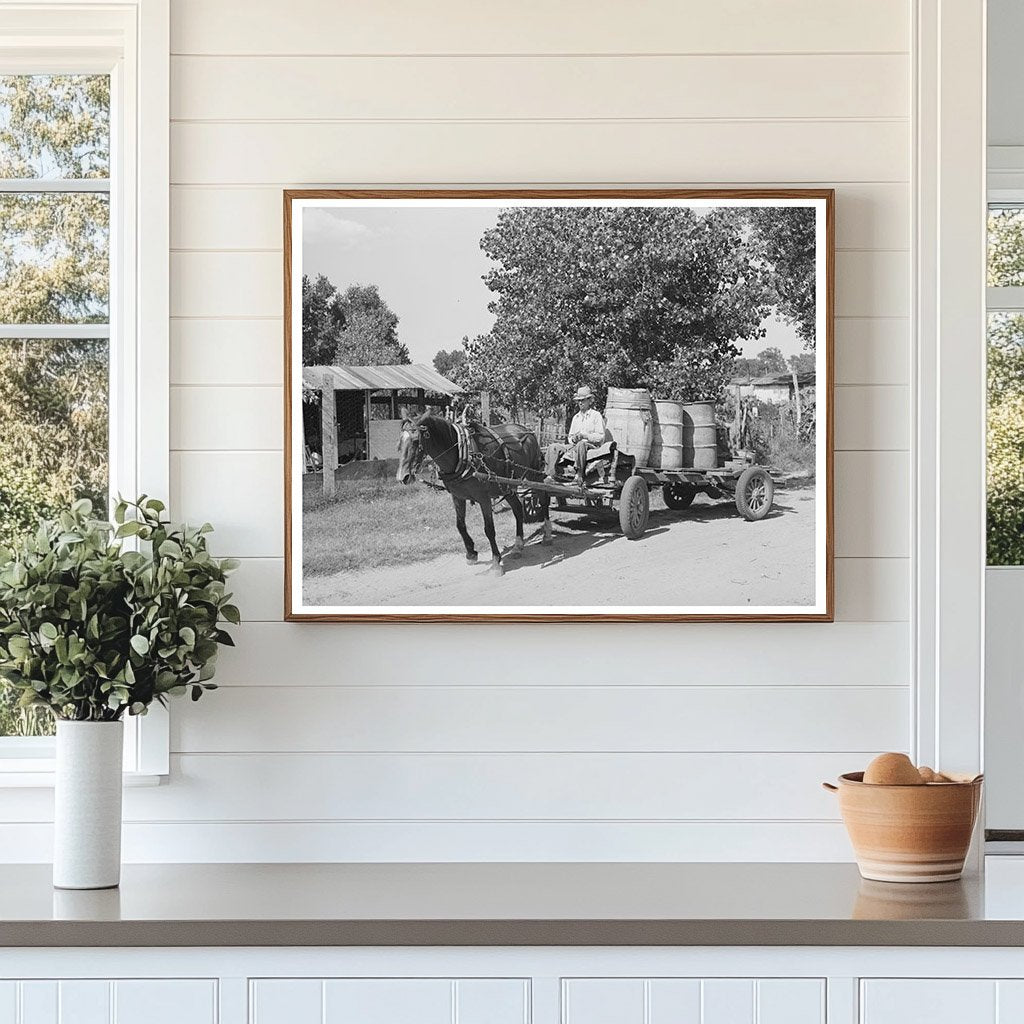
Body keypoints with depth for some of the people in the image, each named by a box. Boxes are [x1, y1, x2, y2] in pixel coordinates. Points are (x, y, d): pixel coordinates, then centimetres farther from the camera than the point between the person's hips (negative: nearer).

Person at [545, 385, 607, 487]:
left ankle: (579, 477, -42)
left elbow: (600, 437, -5)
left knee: (581, 445, -42)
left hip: (591, 446, -7)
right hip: (574, 445, 7)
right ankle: (551, 475, -26)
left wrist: (584, 435, -16)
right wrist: (572, 439, 2)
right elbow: (570, 436, 27)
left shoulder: (596, 416, 4)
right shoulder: (576, 418, 24)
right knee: (553, 447, -12)